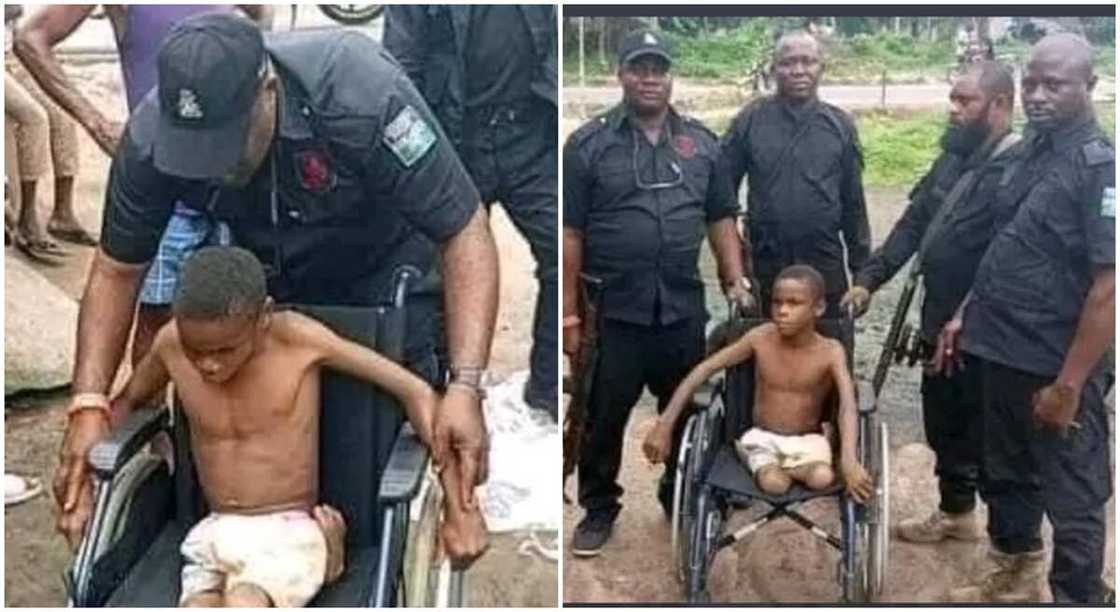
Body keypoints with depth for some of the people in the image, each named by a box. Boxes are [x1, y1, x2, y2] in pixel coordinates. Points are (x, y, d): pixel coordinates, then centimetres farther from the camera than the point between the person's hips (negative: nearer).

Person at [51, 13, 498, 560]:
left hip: (385, 264, -3)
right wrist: (88, 402, -22)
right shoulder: (151, 137, -26)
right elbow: (116, 270, -12)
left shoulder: (362, 96, -39)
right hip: (276, 276, 3)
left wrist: (465, 387, -45)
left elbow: (465, 234, -35)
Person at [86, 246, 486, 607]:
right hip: (213, 537, 4)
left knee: (243, 604, -36)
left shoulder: (297, 338, -14)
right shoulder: (172, 343, -4)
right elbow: (126, 402, 19)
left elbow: (415, 392, -11)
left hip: (289, 535, -3)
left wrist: (457, 505, -11)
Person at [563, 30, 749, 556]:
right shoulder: (587, 144, -2)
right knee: (603, 417, 6)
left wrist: (735, 282, 4)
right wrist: (569, 310, -7)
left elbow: (721, 219, 14)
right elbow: (570, 233, -4)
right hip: (612, 309, -3)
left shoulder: (700, 142, 9)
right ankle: (599, 509, 23)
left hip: (684, 307, 3)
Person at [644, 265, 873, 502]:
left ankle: (780, 468, -3)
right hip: (762, 438, 1)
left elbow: (848, 405, -30)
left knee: (822, 479, -31)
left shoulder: (831, 351, -15)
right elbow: (703, 369, -13)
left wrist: (849, 460, -48)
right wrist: (664, 425, -20)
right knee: (773, 484, -29)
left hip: (808, 440, 0)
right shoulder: (761, 338, -13)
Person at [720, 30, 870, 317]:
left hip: (824, 264, 1)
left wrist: (862, 269, 8)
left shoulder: (840, 124, 4)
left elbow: (853, 201, 8)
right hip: (762, 264, -1)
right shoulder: (751, 119, -1)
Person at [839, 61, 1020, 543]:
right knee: (943, 426, 20)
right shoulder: (953, 159, 10)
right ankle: (956, 512, 38)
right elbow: (913, 224, 14)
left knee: (987, 436, 4)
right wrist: (869, 278, 7)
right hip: (940, 324, 8)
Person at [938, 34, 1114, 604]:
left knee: (1072, 498, 7)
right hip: (1003, 354, 8)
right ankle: (1013, 575, 43)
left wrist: (1069, 384, -21)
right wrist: (965, 315, 14)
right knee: (1006, 474, 23)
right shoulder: (1026, 154, 8)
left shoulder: (1101, 165, -16)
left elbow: (1109, 286, -21)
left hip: (1056, 368, -8)